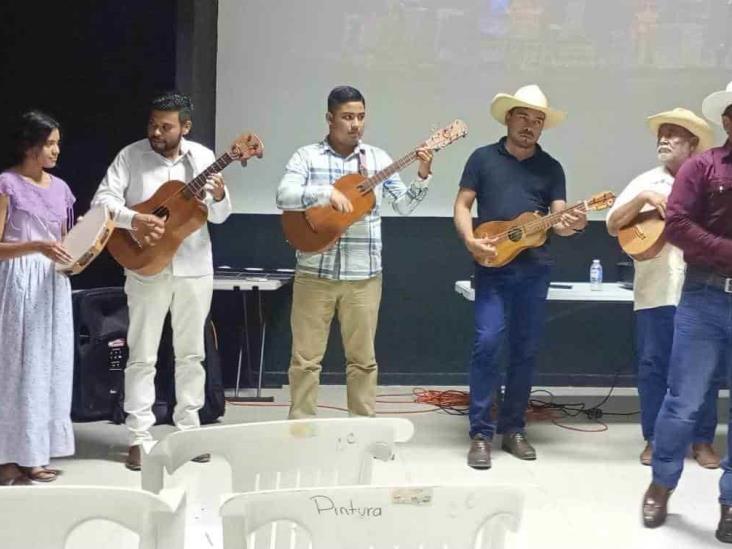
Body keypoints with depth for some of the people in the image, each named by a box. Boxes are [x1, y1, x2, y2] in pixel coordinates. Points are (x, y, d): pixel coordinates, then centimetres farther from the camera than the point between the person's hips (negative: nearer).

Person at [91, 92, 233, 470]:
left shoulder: (202, 157, 2)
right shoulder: (131, 155, -4)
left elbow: (219, 216, 4)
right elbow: (102, 200, -10)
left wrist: (219, 196, -18)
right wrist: (133, 219, -26)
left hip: (194, 268, 2)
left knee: (190, 353, 10)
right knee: (143, 355, 0)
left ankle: (188, 429, 20)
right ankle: (139, 436, 6)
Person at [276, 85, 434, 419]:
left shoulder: (377, 158, 7)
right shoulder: (306, 157, 0)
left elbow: (404, 206, 7)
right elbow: (284, 197, -15)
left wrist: (423, 177, -8)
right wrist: (327, 193, -27)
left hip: (363, 276, 2)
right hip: (315, 273, -2)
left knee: (363, 358, 9)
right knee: (306, 357, 5)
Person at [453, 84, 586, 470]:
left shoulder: (551, 168, 10)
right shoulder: (483, 158, 5)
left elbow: (558, 216, 4)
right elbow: (462, 205, 3)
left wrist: (569, 225, -20)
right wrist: (470, 240, -15)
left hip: (535, 268, 3)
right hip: (492, 266, -3)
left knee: (526, 350, 6)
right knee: (487, 343, -12)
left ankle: (512, 429, 17)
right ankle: (480, 433, -5)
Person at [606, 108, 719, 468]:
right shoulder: (645, 182, 10)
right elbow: (612, 225, 2)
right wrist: (644, 199, -11)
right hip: (655, 290, 1)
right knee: (652, 365, 4)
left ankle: (702, 440, 15)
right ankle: (655, 438, 15)